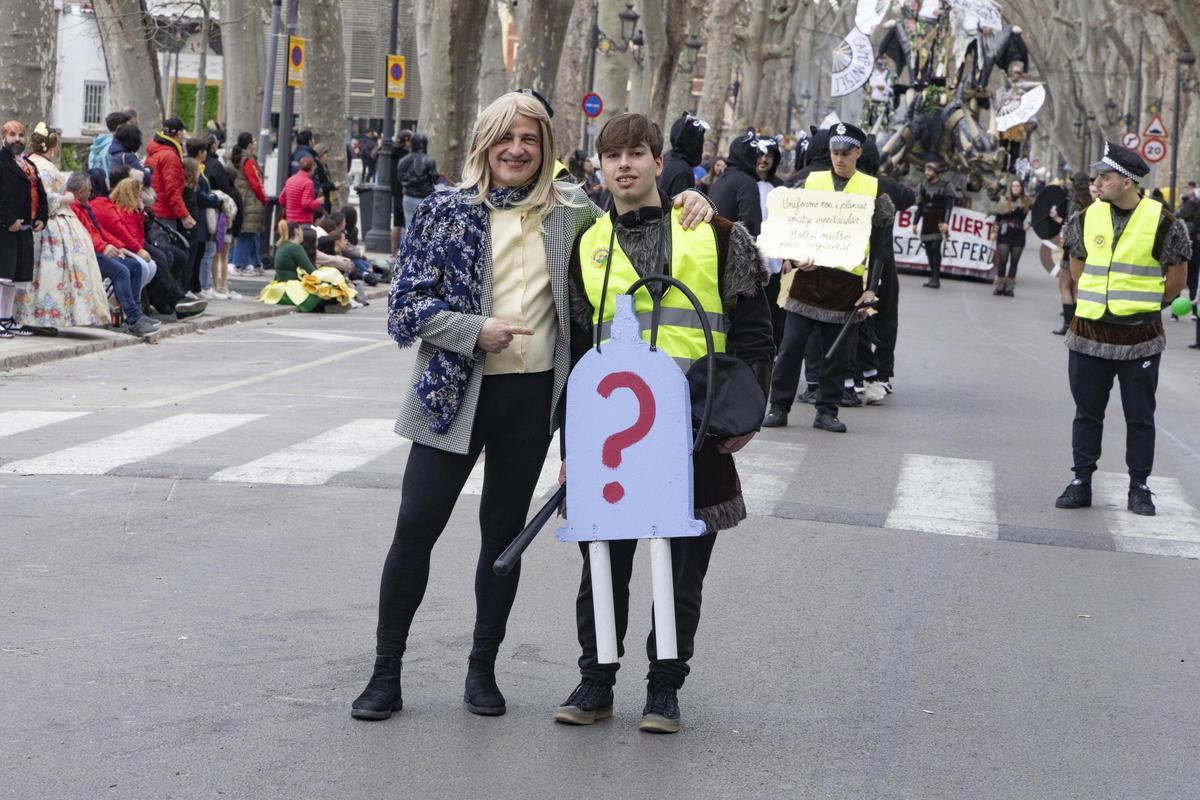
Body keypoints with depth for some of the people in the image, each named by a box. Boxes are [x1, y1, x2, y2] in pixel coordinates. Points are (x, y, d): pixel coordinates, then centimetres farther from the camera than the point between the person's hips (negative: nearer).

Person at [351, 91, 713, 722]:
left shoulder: (570, 210, 6)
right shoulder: (445, 212, 0)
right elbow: (407, 302, -3)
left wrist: (685, 205, -1)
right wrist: (474, 330, -16)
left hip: (533, 397, 2)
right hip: (455, 392, -2)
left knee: (505, 531, 10)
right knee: (415, 527, -4)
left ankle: (483, 668, 23)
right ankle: (386, 671, 8)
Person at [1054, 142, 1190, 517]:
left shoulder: (1162, 222, -8)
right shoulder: (1088, 217, 3)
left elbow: (1176, 278, 2)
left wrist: (1143, 305, 8)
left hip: (1140, 338, -3)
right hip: (1089, 333, 3)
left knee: (1140, 417, 6)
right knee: (1087, 413, 10)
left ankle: (1139, 487, 15)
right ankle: (1081, 482, 18)